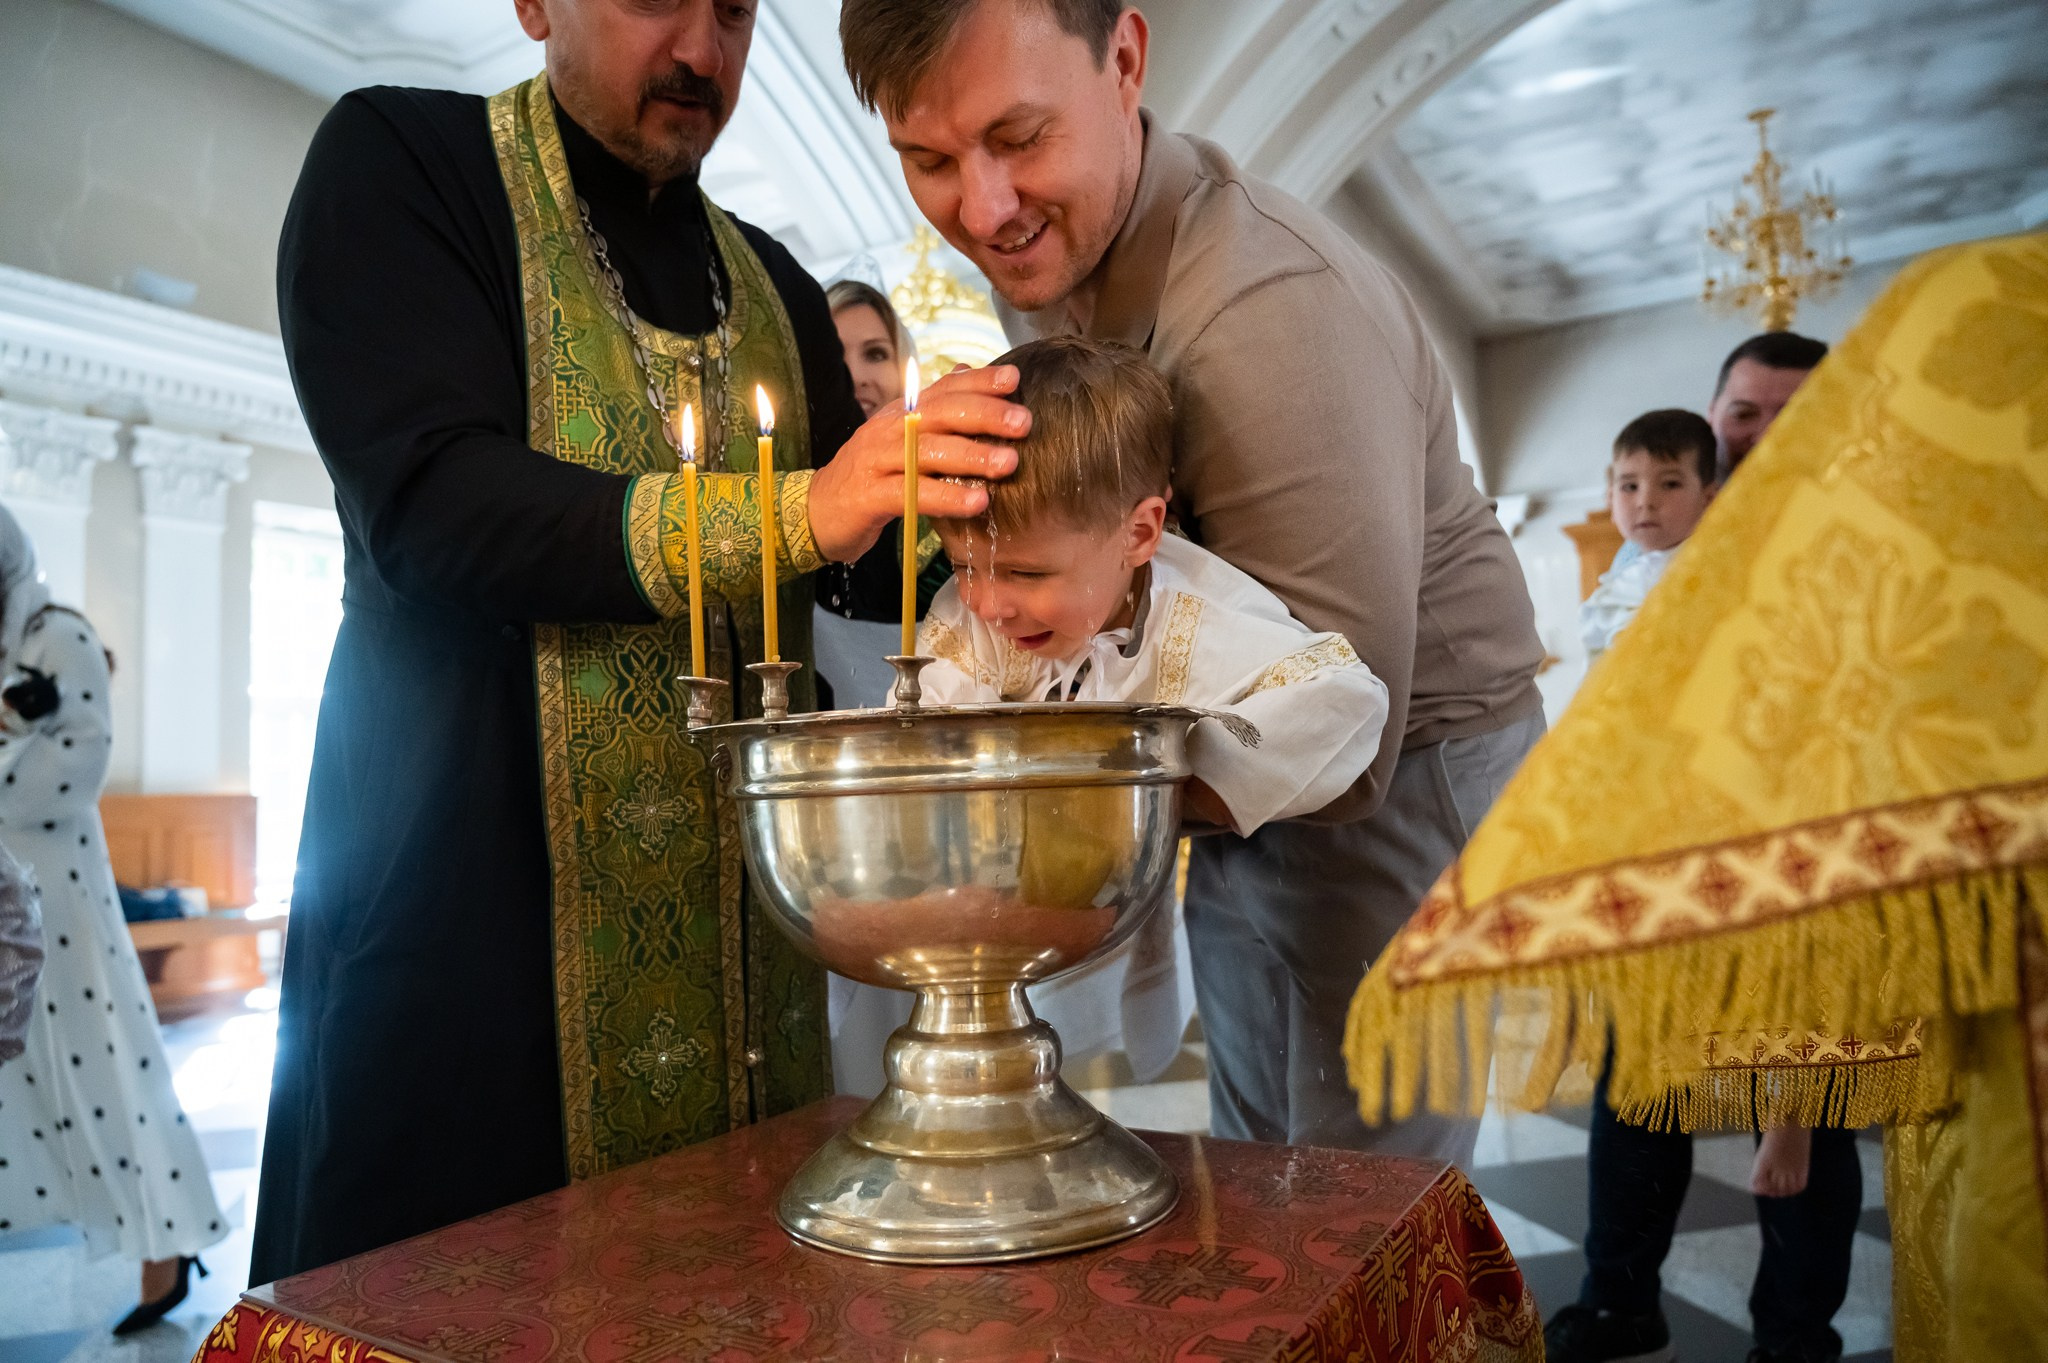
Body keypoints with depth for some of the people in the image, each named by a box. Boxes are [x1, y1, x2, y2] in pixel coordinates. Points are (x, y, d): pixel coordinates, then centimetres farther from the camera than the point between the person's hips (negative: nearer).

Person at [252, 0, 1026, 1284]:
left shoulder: (776, 290, 15)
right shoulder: (398, 164, 0)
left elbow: (870, 559, 12)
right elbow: (430, 506, -16)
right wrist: (799, 512, -26)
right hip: (474, 885, -4)